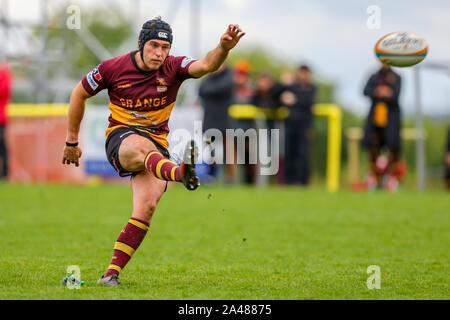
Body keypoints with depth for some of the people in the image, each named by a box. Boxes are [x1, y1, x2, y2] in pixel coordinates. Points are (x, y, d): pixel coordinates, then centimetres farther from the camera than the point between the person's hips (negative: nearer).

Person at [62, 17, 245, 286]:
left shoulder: (173, 68, -4)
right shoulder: (113, 68, -5)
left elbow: (206, 65, -24)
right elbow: (80, 94, 10)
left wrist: (223, 48, -47)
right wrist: (72, 141, 14)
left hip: (157, 143, 2)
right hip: (121, 138, -2)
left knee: (147, 207, -20)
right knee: (143, 147, -39)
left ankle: (112, 273, -14)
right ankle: (182, 173, -73)